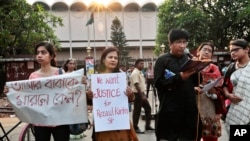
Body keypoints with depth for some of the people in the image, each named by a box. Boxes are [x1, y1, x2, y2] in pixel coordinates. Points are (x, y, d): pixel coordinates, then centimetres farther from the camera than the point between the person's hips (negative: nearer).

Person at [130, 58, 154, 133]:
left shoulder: (140, 73, 14)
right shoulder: (135, 73, -17)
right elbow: (136, 85, -23)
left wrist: (143, 94, 18)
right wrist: (142, 95, -25)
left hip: (141, 93, 10)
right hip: (137, 94, -10)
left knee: (148, 108, 12)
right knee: (137, 111, -2)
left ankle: (147, 125, 20)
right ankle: (135, 128, 8)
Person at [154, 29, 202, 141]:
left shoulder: (189, 59, 12)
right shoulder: (162, 60, -1)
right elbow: (158, 83, -11)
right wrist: (179, 77, -21)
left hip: (189, 109, 4)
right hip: (169, 110, -4)